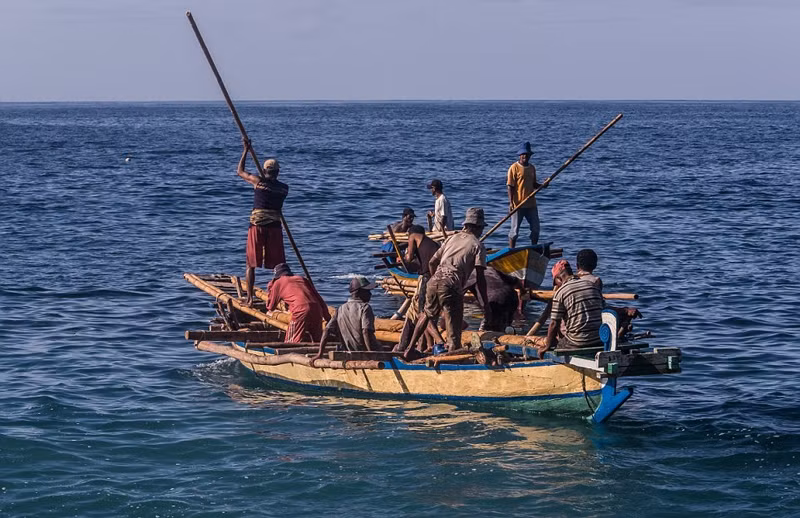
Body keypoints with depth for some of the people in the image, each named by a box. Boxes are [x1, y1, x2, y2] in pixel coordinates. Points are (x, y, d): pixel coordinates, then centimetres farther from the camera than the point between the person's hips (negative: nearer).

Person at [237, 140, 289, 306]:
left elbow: (239, 171, 12)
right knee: (279, 266, 8)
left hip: (257, 227, -2)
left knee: (251, 264, 7)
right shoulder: (284, 188, 4)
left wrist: (246, 150, 18)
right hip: (275, 227, 2)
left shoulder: (258, 181, -3)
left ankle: (249, 298, 4)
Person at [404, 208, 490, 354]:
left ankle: (410, 348, 33)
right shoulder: (478, 245, 6)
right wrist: (485, 304, 0)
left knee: (428, 314, 30)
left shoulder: (452, 238, 21)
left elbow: (432, 262, 22)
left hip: (434, 282, 6)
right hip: (452, 287, -6)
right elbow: (479, 278, -3)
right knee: (453, 332, 1)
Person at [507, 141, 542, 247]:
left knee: (536, 229, 9)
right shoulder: (514, 168, -8)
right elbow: (510, 186, -10)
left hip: (531, 204, 6)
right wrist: (511, 203, -18)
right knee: (515, 230, 0)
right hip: (518, 205, -6)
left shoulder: (532, 168, 12)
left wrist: (542, 185, -1)